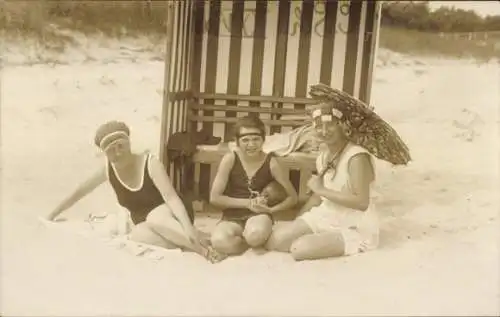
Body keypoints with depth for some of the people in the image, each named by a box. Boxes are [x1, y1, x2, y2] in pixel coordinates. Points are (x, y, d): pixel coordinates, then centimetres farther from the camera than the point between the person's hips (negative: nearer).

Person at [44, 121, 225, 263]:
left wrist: (188, 226, -45)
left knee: (155, 219, -40)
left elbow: (171, 197, -31)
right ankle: (189, 246, -33)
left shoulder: (150, 164, -20)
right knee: (136, 236, -32)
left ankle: (205, 249, -42)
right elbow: (80, 192, 8)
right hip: (145, 225, 4)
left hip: (164, 216, -4)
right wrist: (52, 215, 12)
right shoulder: (108, 169, -5)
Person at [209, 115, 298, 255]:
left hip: (259, 215, -1)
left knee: (256, 235, -38)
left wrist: (270, 209, -14)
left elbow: (292, 197, 2)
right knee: (219, 241, -33)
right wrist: (248, 203, -13)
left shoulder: (271, 163, -7)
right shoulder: (230, 159, -8)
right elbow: (214, 198, -8)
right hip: (233, 217, 1)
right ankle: (257, 243, -5)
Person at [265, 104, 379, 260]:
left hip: (355, 228, -8)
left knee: (299, 249, -26)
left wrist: (321, 190, -25)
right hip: (326, 217, 8)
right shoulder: (324, 153, 4)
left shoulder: (357, 157, -22)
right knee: (274, 241, -5)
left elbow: (362, 202, -31)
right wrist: (296, 221, 9)